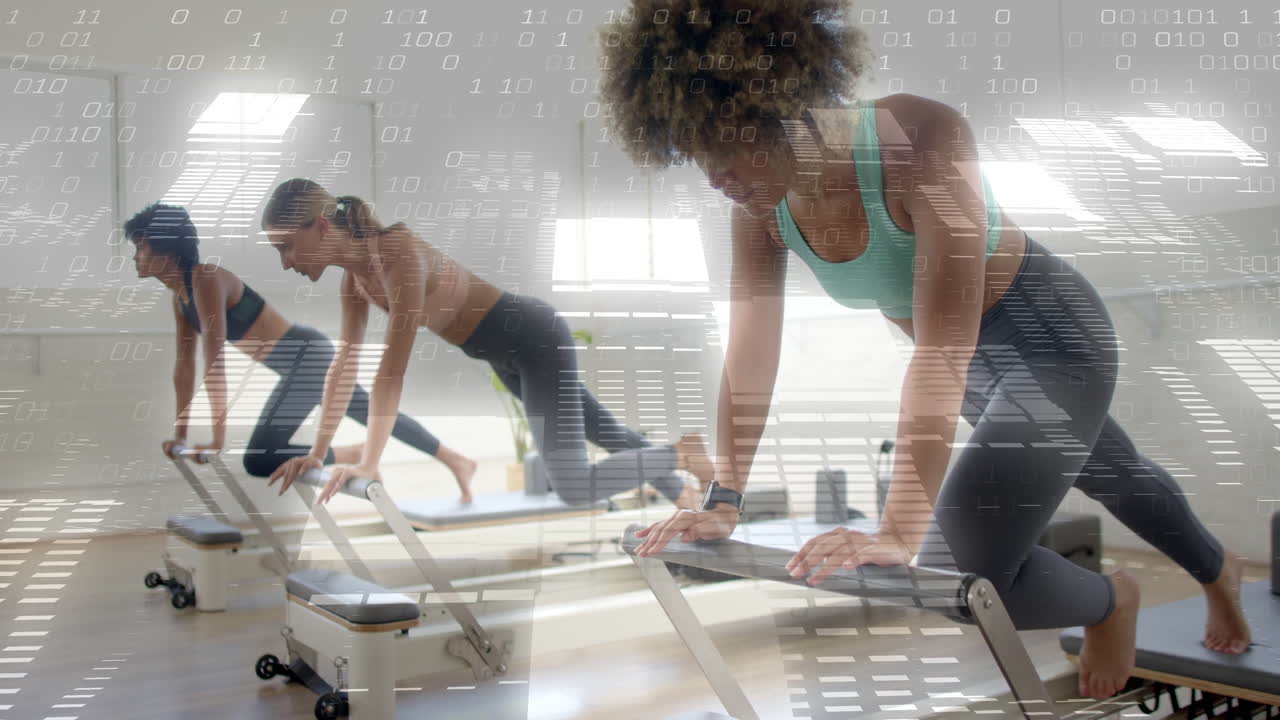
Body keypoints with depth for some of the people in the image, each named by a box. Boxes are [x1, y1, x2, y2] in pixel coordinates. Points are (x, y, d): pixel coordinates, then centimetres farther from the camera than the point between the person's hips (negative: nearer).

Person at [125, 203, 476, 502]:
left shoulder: (206, 280, -21)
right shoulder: (180, 294, 8)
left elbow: (214, 362, -25)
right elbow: (184, 365, 13)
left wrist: (218, 437, -23)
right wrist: (180, 433, 15)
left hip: (307, 355, -10)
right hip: (304, 358, 10)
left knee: (259, 460, -17)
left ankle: (359, 456, -6)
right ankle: (457, 460, 33)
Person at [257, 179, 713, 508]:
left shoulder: (398, 254, -29)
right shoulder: (354, 270, -2)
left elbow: (392, 371, -33)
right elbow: (344, 363, 3)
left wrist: (368, 464, -34)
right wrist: (317, 452, 4)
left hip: (536, 337, -9)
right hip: (505, 354, 9)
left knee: (574, 488, -14)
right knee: (603, 432, 25)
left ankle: (680, 453, 8)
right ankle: (678, 490, 46)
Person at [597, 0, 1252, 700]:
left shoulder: (920, 140, -36)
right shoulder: (758, 210, -16)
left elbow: (943, 345, -41)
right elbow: (749, 358, -13)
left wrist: (900, 530, -43)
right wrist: (723, 501, -18)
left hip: (1051, 336, -6)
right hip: (976, 363, 7)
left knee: (957, 566, -13)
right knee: (1111, 474, 30)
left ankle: (1111, 599, 20)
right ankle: (1215, 567, 61)